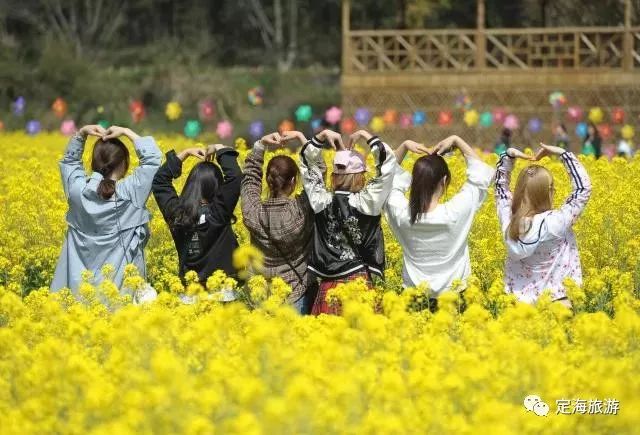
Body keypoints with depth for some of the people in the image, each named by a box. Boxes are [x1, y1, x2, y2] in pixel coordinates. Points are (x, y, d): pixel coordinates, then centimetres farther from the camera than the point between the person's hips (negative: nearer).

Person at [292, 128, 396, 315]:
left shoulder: (321, 202, 0)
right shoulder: (365, 202, -10)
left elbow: (307, 164, 15)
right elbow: (388, 161, -9)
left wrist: (322, 136, 9)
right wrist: (366, 135, -2)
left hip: (327, 285, 4)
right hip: (358, 280, -4)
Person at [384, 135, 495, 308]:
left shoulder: (402, 214, -14)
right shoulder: (455, 213, -20)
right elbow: (482, 174, -6)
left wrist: (404, 147, -1)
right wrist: (456, 141, -3)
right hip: (453, 295, -2)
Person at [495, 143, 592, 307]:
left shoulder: (509, 221, -8)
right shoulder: (556, 223, -20)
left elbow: (500, 184, 10)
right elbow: (584, 187, -13)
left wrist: (509, 155, 0)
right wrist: (563, 153, -9)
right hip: (556, 302, -4)